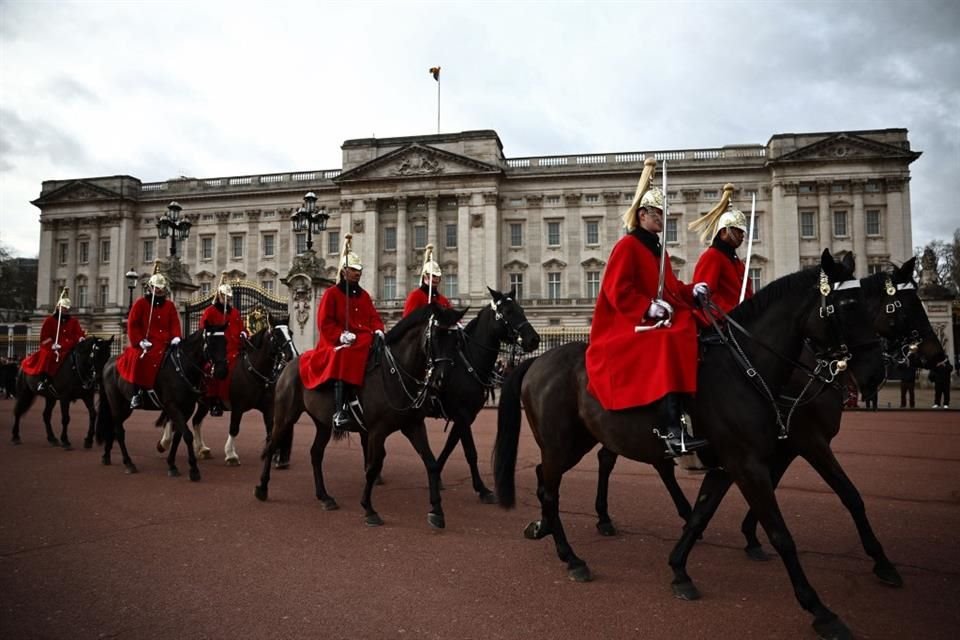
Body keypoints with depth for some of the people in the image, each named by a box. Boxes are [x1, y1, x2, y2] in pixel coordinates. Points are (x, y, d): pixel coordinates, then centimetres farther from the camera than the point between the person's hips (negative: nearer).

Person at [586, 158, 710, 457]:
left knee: (693, 334, -8)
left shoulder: (657, 249, 21)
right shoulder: (627, 245, -6)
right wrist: (648, 308, -23)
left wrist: (692, 291, 2)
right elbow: (617, 290, -16)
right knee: (666, 344, -33)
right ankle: (672, 430, -39)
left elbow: (670, 287, 21)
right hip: (627, 326, -10)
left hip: (657, 320, 10)